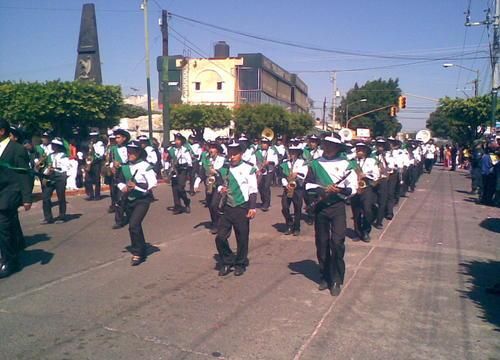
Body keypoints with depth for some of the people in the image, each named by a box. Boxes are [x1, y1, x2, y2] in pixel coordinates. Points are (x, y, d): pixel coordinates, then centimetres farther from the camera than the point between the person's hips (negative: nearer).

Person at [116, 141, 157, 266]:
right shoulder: (125, 167, 3)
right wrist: (123, 188, -8)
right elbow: (120, 181, 14)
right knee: (135, 226, 17)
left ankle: (137, 253, -2)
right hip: (128, 200, 7)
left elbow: (153, 183, -18)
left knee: (133, 225, -18)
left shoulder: (145, 166, -14)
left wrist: (136, 186, -24)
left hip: (142, 200, -6)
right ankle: (141, 250, 36)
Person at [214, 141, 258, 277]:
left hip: (242, 208, -4)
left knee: (242, 238, 6)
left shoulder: (248, 169, -6)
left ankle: (240, 264, 25)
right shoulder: (224, 169, 7)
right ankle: (227, 262, 21)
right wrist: (221, 189, -5)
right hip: (227, 207, 4)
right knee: (220, 237, 0)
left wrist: (252, 207, -12)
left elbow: (253, 190, -6)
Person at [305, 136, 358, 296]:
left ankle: (337, 280, 3)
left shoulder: (345, 164, -2)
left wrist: (341, 190, -21)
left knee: (337, 242, -9)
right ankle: (325, 276, 24)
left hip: (337, 206, -3)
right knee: (322, 243, 9)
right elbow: (308, 183, 8)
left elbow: (353, 187, -3)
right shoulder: (315, 163, 5)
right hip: (320, 206, 3)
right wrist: (319, 190, -10)